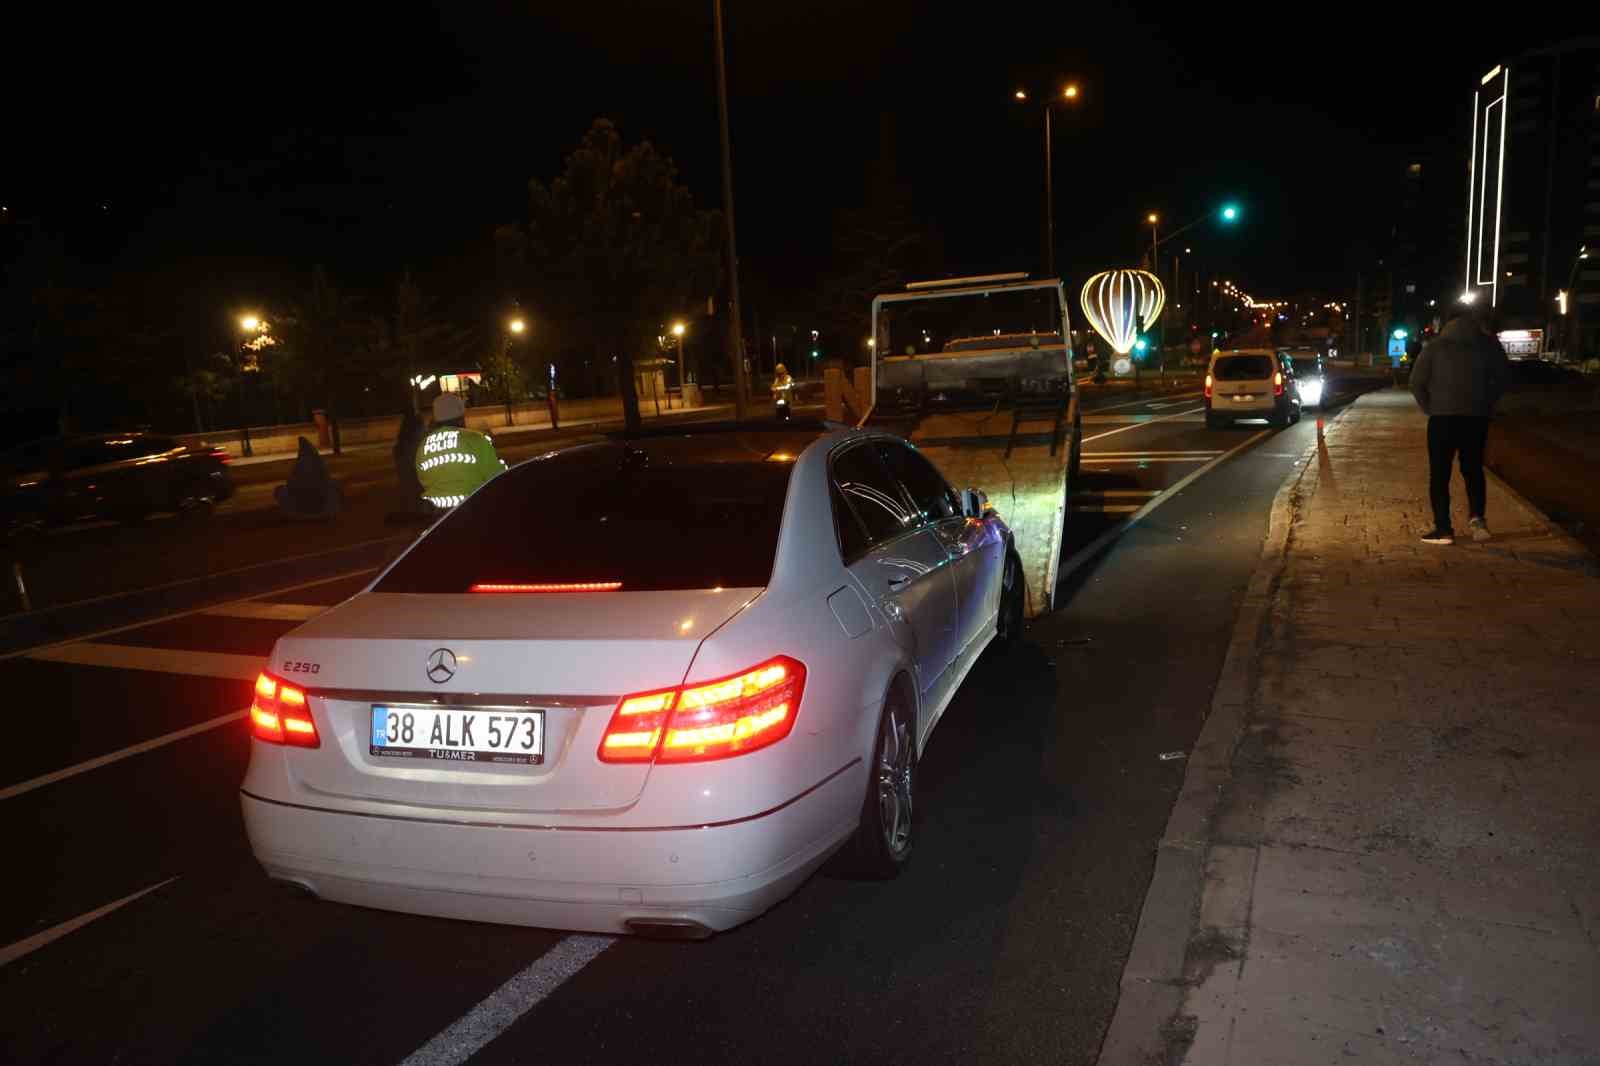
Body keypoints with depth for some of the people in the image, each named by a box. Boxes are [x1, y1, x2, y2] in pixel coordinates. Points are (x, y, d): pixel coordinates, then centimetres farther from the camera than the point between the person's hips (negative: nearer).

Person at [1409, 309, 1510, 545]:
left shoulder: (1435, 346, 1)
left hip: (1443, 417, -2)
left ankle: (1443, 529, 0)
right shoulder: (1488, 344, 6)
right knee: (1473, 468, 18)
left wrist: (1430, 408, 6)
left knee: (1439, 474, 4)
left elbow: (1417, 382, -3)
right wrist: (1486, 404, 14)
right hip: (1477, 418, 2)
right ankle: (1476, 516, 1)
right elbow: (1502, 376, 8)